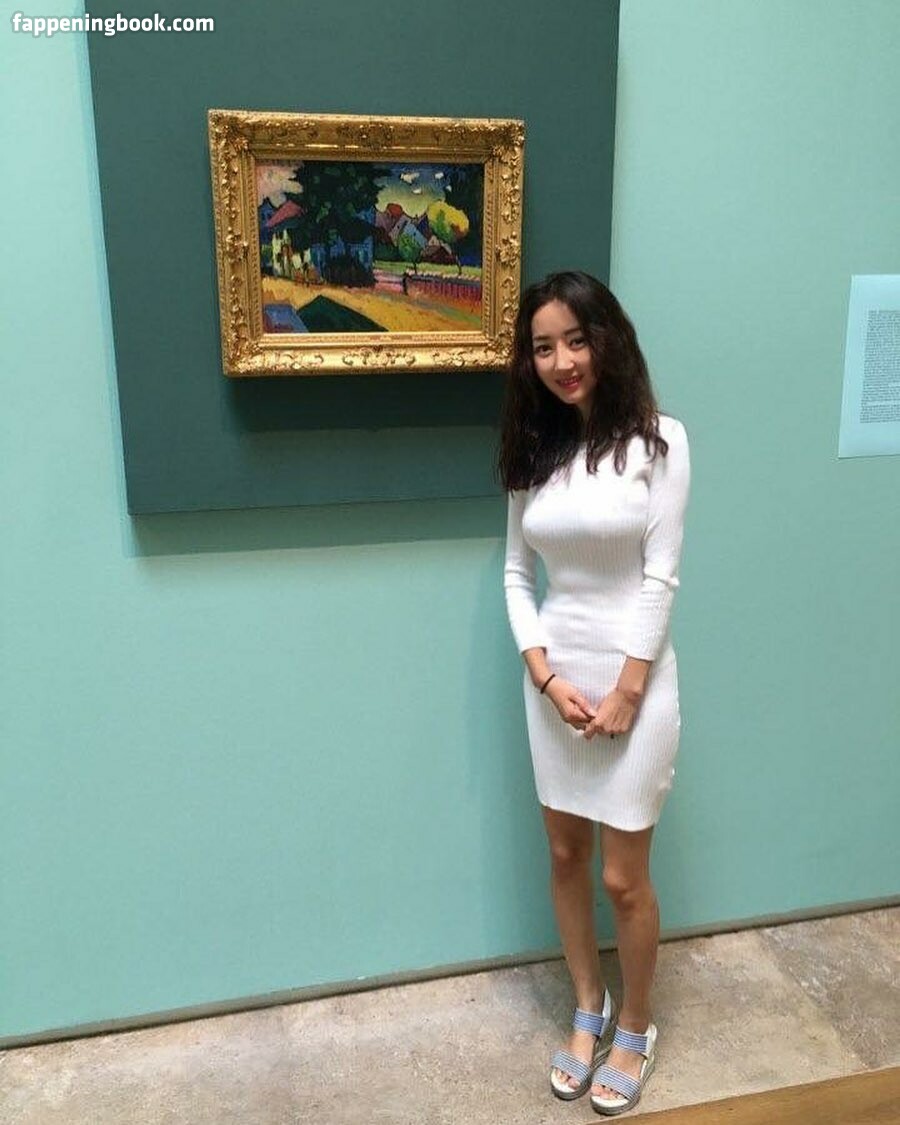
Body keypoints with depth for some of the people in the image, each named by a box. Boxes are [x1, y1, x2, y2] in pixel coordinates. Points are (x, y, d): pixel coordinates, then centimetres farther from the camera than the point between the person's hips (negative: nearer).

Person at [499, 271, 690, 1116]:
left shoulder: (658, 441, -9)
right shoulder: (534, 449, 3)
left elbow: (660, 576, -12)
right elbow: (516, 574, 4)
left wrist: (626, 691, -14)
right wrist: (545, 672, -8)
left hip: (632, 673, -4)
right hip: (554, 674, 5)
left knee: (624, 877, 5)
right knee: (565, 855, 16)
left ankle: (636, 1028, 31)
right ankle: (588, 1009, 38)